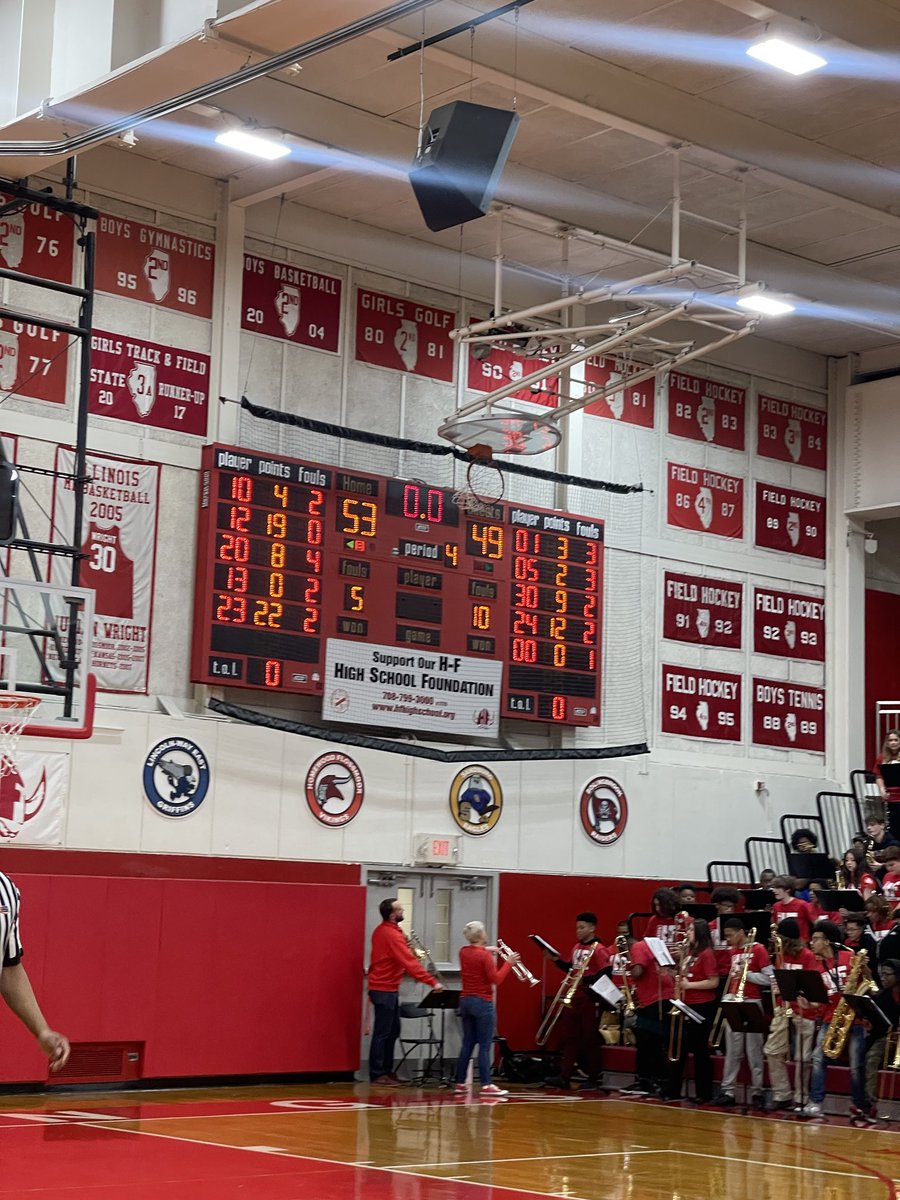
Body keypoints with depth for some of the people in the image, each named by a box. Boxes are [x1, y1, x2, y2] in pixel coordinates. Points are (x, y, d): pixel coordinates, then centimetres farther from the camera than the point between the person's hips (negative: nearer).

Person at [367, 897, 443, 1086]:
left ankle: (387, 1071, 19)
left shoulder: (382, 930, 11)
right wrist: (432, 982, -25)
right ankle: (377, 1075, -2)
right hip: (384, 990, -10)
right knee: (382, 1032, -5)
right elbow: (409, 962, -26)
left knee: (392, 1031, 14)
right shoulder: (391, 935, -21)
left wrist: (406, 946, 2)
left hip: (388, 988, 10)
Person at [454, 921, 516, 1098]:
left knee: (467, 1044, 12)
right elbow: (496, 979, -16)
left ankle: (460, 1083, 12)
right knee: (485, 1046, -4)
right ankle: (486, 1085, -6)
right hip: (482, 1003, -7)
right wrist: (508, 963, -7)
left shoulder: (463, 952, 6)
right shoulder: (484, 955, -15)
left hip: (465, 1001, 7)